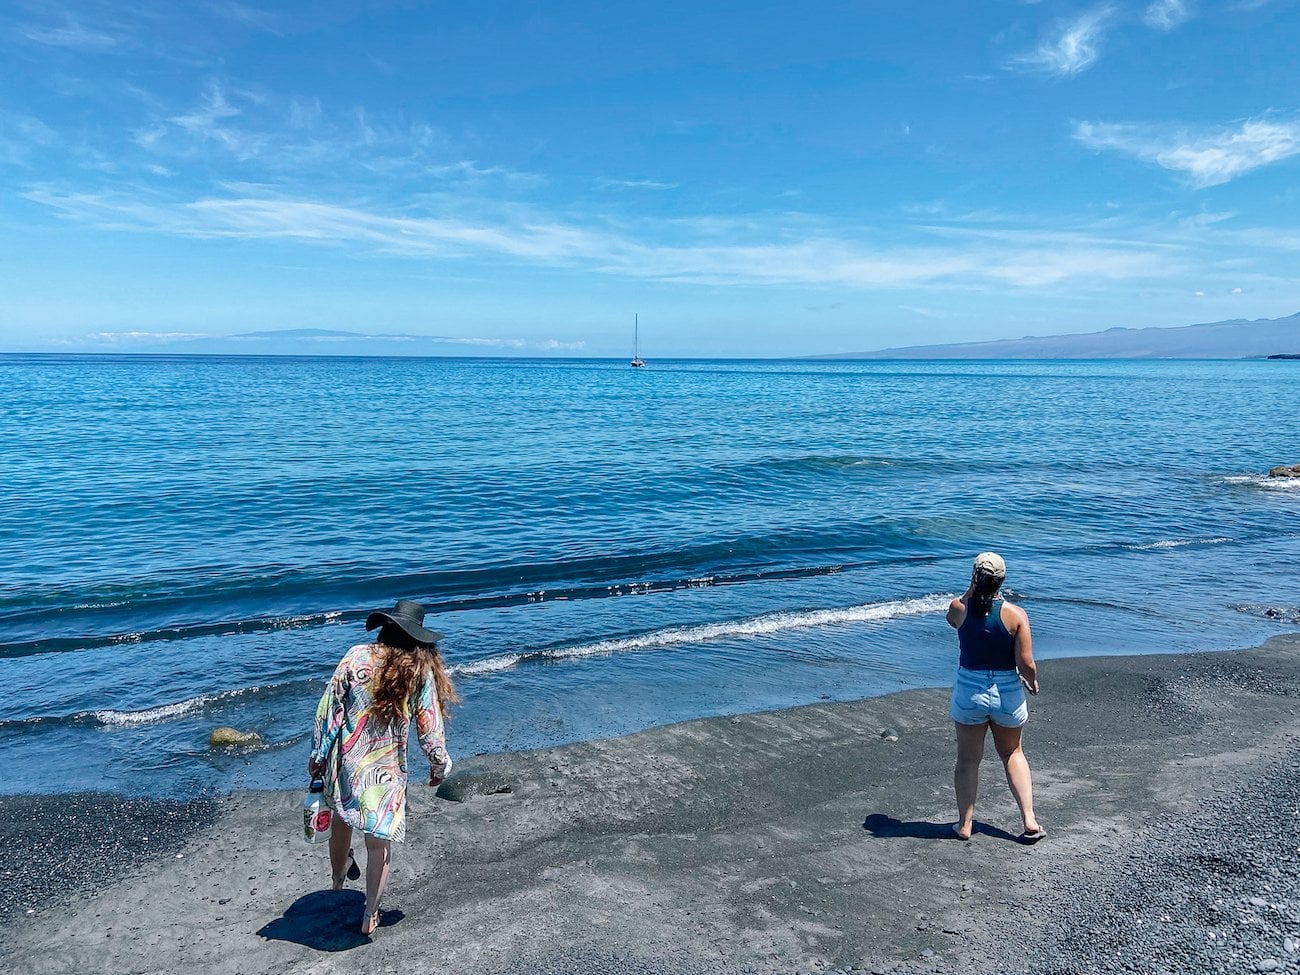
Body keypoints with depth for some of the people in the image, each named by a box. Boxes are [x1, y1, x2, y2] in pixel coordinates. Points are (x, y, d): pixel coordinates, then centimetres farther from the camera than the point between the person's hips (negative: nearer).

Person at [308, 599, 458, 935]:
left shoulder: (356, 657, -9)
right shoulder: (421, 671, -10)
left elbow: (328, 710, -6)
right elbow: (429, 729, -5)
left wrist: (318, 755, 4)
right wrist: (439, 766, 11)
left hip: (344, 765, 2)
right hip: (386, 771, -2)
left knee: (341, 818, 28)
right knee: (379, 843, 13)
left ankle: (338, 874, 52)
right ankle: (370, 915, 23)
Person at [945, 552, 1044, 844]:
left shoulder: (959, 608, -9)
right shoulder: (1015, 615, -13)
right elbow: (1026, 663, -13)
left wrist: (972, 589, 10)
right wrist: (1032, 682, 7)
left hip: (969, 691, 0)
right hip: (1008, 693, 0)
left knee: (968, 759, 13)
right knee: (1013, 754, 22)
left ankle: (965, 824, 20)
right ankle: (1029, 821, 19)